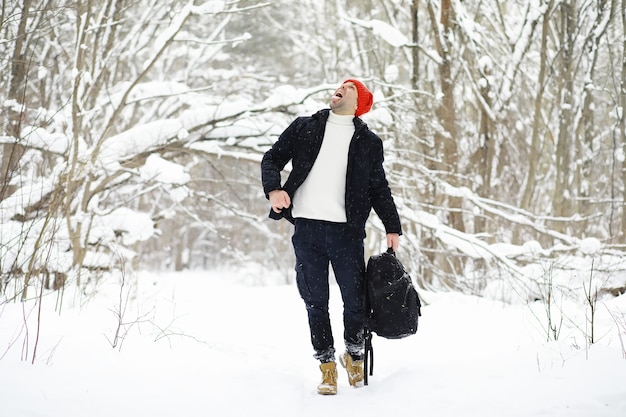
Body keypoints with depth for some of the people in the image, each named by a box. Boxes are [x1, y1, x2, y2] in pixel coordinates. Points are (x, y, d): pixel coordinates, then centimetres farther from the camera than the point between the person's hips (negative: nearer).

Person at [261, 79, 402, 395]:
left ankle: (354, 355, 25)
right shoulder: (303, 128, 12)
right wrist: (273, 189, -6)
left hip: (347, 229, 0)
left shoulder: (369, 142, 12)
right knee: (315, 301, 4)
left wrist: (392, 227, 8)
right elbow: (272, 159, 13)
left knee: (355, 299, 0)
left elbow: (379, 188, 15)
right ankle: (327, 365, 16)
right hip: (307, 227, 1)